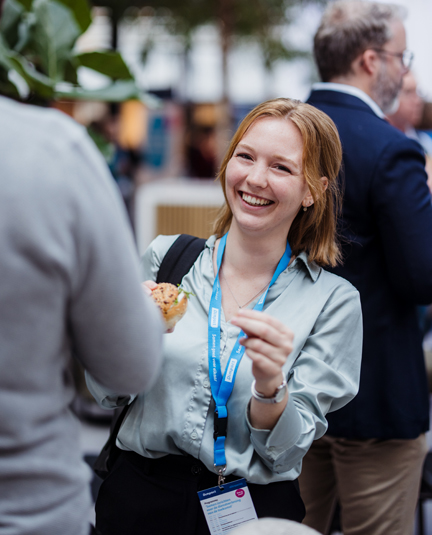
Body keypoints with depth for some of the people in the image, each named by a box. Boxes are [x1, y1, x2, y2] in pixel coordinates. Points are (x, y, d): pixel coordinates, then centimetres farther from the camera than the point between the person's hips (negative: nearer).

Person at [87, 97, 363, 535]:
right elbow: (106, 393, 3)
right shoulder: (165, 257, -2)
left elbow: (283, 451, -8)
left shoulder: (333, 301, -6)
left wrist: (269, 385, -26)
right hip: (140, 496, 1)